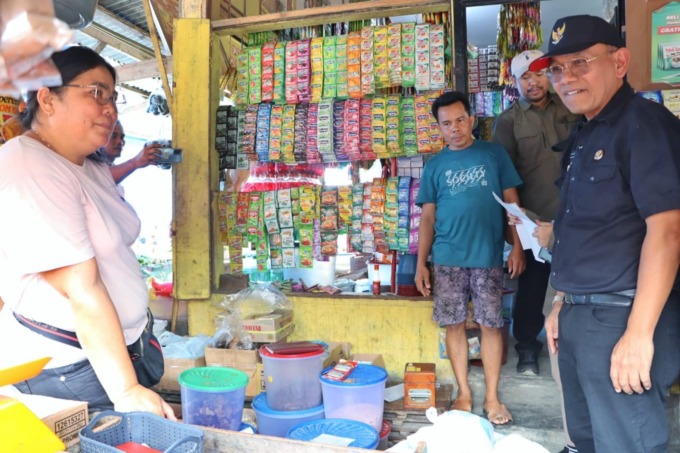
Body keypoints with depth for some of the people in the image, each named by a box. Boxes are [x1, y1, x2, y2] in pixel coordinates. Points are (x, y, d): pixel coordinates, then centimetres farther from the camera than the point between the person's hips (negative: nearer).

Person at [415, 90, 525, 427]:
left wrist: (517, 246, -3)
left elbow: (512, 202, 5)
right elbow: (427, 216, 8)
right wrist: (421, 263, 3)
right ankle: (463, 393, 21)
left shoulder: (494, 154, 5)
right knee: (454, 324, 6)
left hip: (488, 257, -1)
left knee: (490, 325, 4)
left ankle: (492, 397, 18)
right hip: (447, 259, 2)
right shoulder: (434, 166, 8)